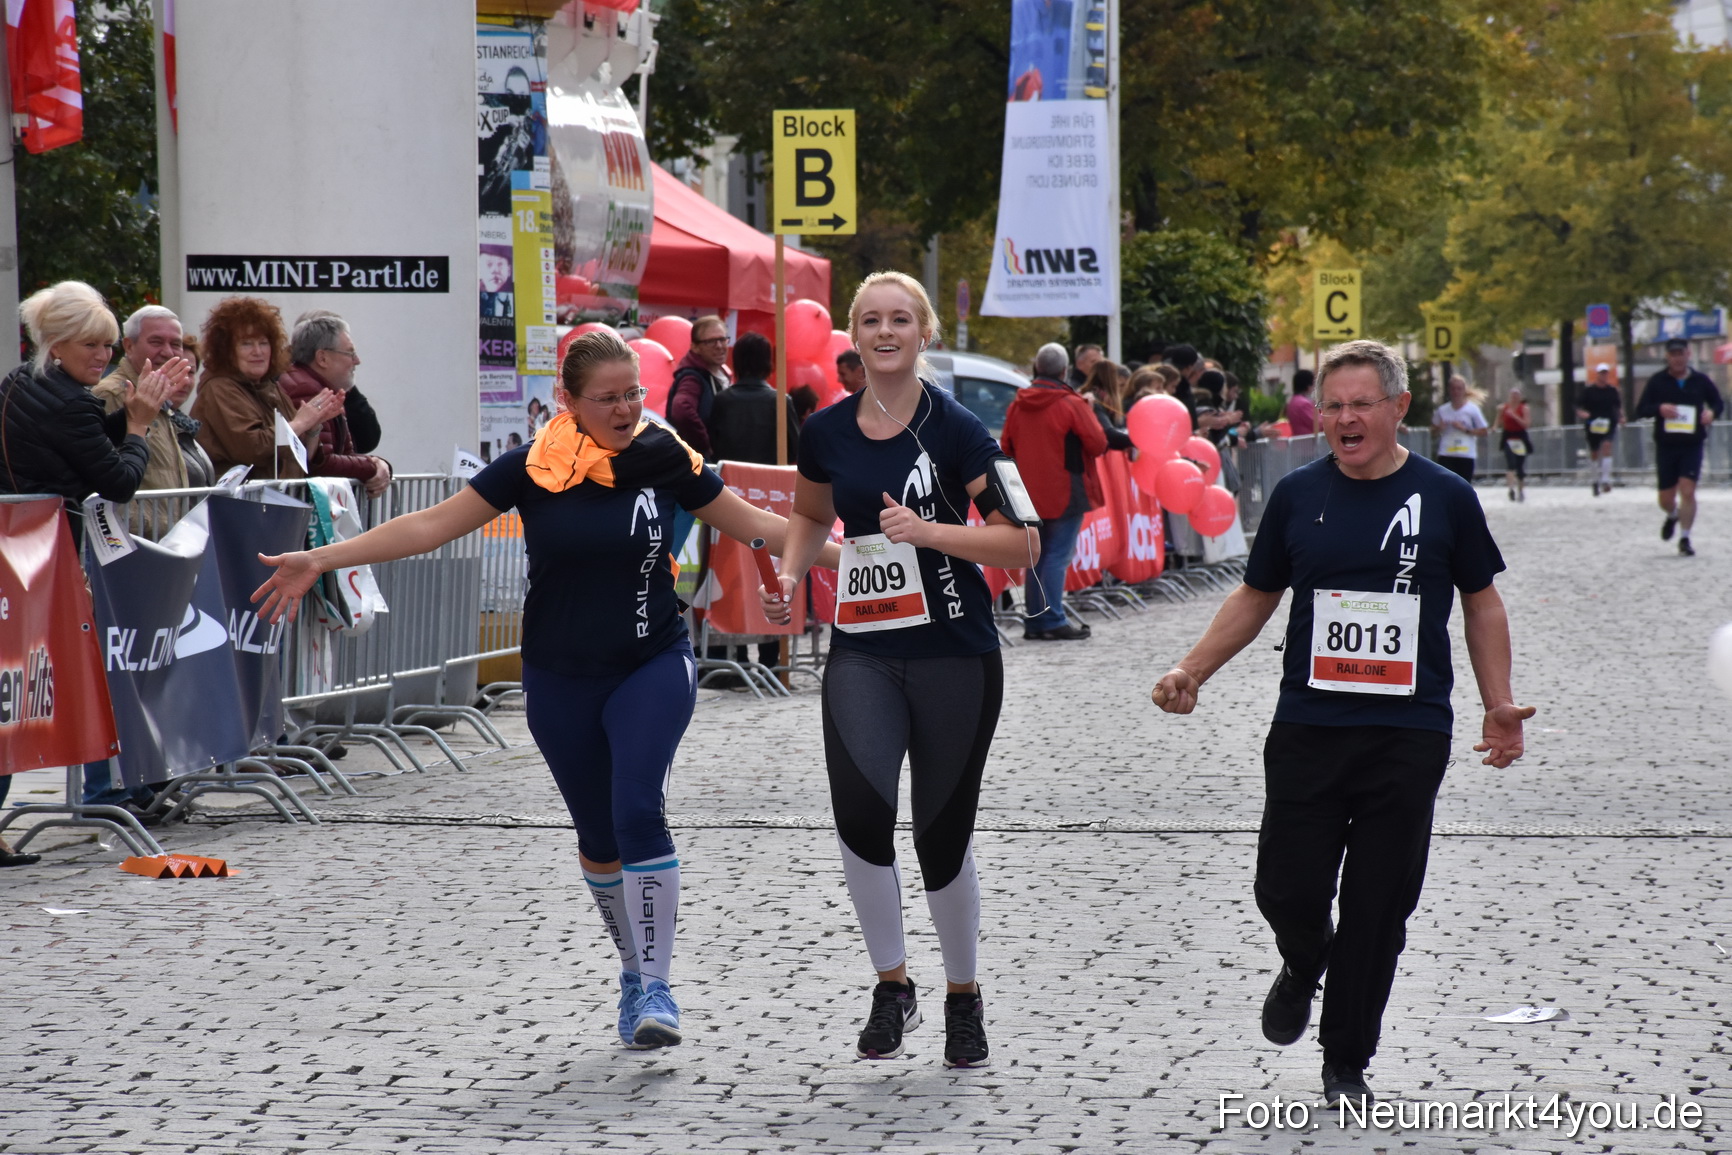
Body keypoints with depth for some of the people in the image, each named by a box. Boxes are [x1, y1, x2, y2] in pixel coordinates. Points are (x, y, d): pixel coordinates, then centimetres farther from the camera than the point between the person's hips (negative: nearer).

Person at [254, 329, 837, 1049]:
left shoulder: (665, 462, -5)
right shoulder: (534, 469, -6)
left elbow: (756, 525, 6)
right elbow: (432, 525, -5)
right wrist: (321, 560, -10)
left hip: (652, 667, -2)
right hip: (559, 679, 2)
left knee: (638, 811, -18)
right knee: (596, 834, 8)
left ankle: (656, 987, -14)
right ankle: (633, 968, 28)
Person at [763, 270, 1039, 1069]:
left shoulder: (956, 430, -7)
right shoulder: (826, 432, 5)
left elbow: (1022, 544, -9)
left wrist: (927, 530, -21)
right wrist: (789, 576, 6)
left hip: (954, 654, -2)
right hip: (862, 653, 2)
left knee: (941, 836, 2)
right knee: (859, 809, -20)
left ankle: (963, 996, 26)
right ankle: (891, 984, -2)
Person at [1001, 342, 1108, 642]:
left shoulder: (1018, 405, 4)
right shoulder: (1071, 404, -13)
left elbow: (1006, 446, 11)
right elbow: (1098, 444, -11)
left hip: (1030, 492, 6)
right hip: (1064, 493, -6)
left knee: (1036, 557, 13)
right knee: (1057, 556, -5)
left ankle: (1034, 621, 14)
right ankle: (1053, 621, -9)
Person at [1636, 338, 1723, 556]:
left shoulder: (1701, 380, 5)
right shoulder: (1657, 381, 3)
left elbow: (1718, 403, 16)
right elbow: (1640, 409, 1)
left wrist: (1712, 412, -8)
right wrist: (1659, 408, -19)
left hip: (1692, 446, -1)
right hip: (1665, 446, 1)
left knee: (1687, 491, -15)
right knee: (1666, 498, 6)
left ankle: (1685, 538, -5)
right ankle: (1673, 516, 41)